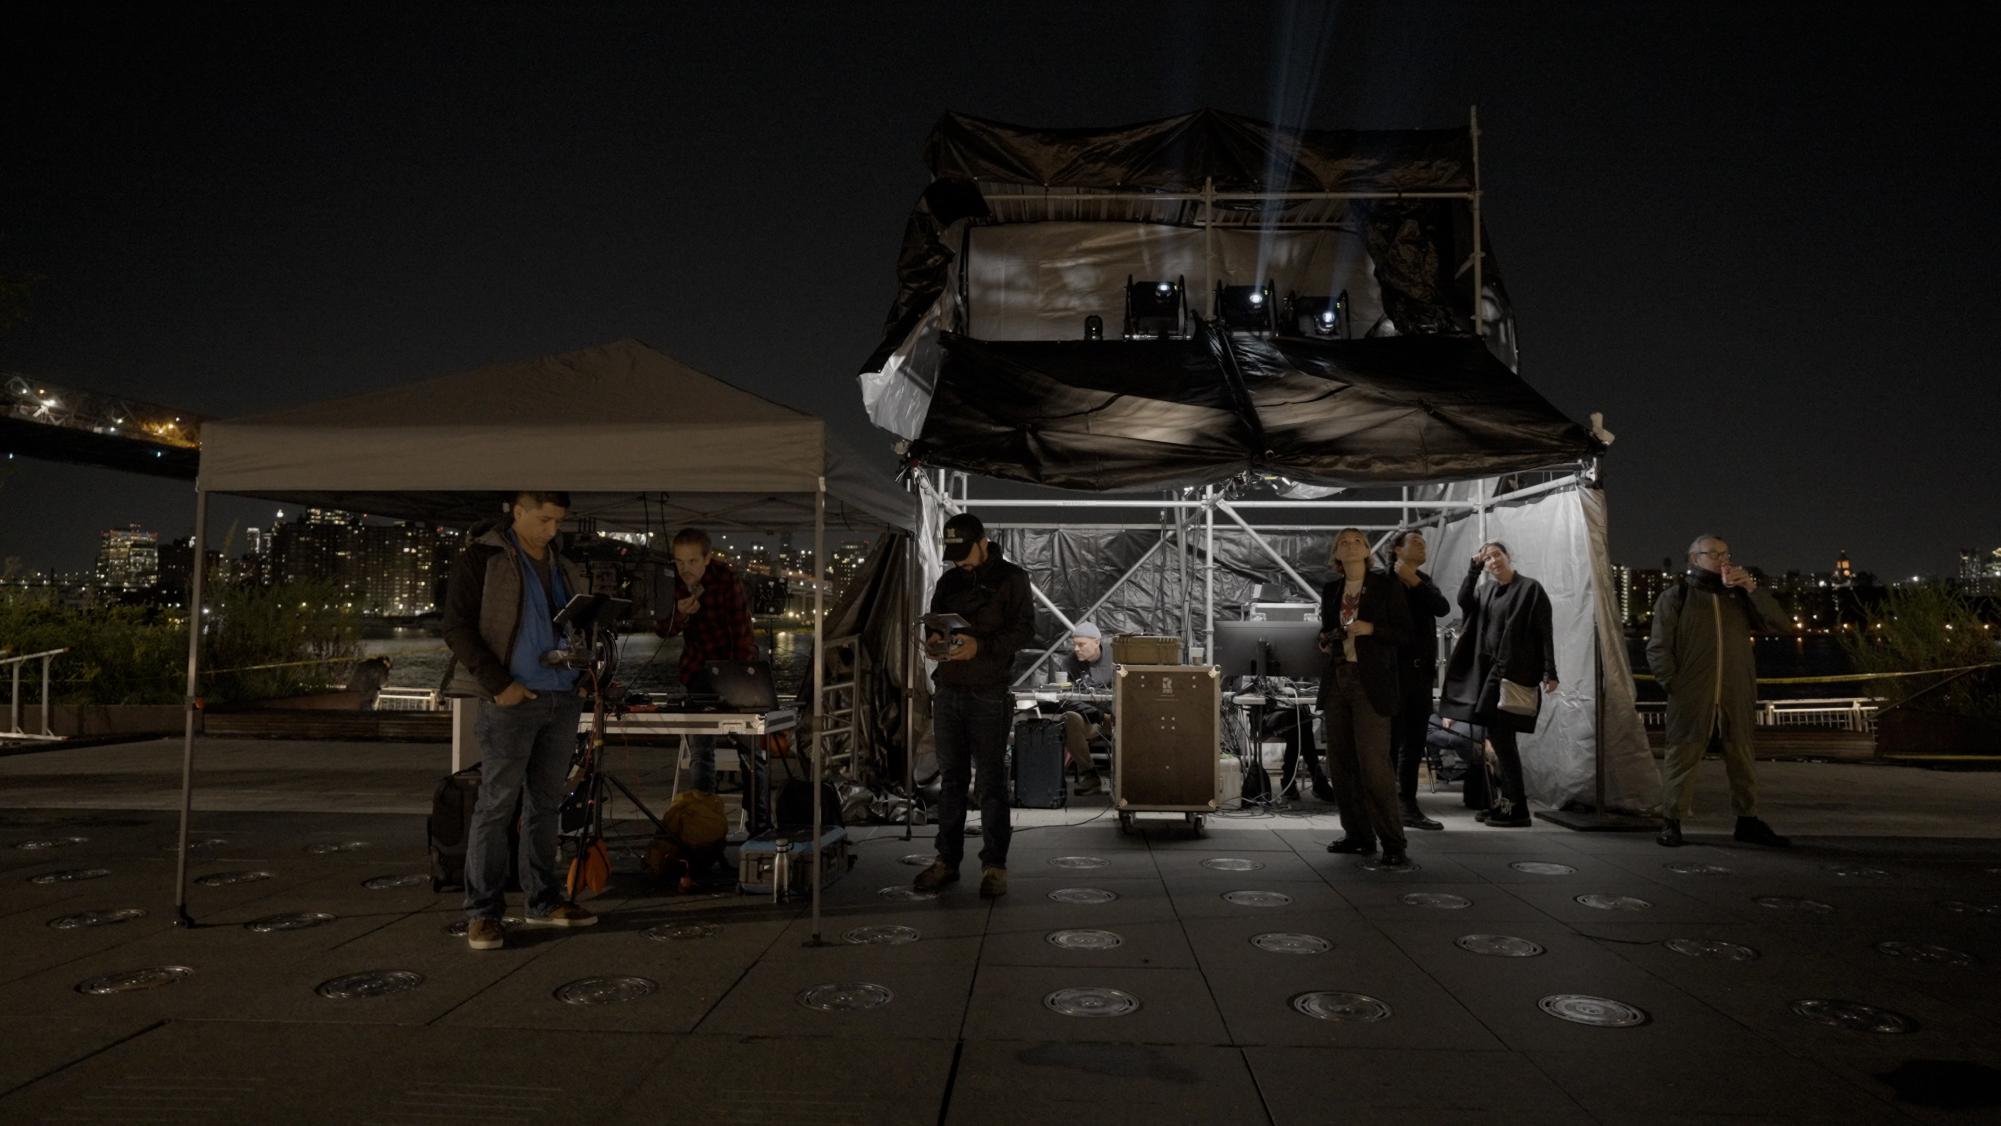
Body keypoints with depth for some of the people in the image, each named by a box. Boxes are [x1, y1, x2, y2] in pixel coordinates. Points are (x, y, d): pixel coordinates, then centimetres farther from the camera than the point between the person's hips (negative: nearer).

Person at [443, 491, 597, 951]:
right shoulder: (480, 558, -3)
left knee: (545, 804, 12)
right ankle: (483, 912, 6)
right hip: (511, 700, -6)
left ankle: (544, 900, 21)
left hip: (564, 699, 6)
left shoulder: (564, 566, 14)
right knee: (496, 804, -3)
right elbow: (457, 627, -8)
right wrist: (499, 684, -14)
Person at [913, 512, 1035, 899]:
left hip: (989, 695, -5)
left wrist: (981, 646, -22)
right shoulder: (948, 581, 13)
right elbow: (932, 622, 19)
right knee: (952, 778, 11)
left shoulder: (1011, 578, -2)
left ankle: (994, 865, 6)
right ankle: (947, 859, 18)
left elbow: (1025, 629, -9)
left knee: (991, 780, -1)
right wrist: (933, 639, -5)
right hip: (948, 692, 5)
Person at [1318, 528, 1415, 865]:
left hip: (1370, 682, -5)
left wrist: (1371, 629, -16)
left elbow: (1404, 631, -1)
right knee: (1340, 761, 6)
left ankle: (1393, 843, -4)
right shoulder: (1330, 590, 13)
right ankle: (1358, 834, 17)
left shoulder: (1384, 585, -1)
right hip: (1337, 679, 6)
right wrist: (1326, 638, 3)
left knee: (1373, 762, -11)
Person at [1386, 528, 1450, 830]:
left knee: (1414, 745, 11)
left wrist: (1414, 582, -8)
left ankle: (1408, 807, 18)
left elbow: (1443, 608, -2)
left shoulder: (1424, 581, 16)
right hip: (1395, 671, -7)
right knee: (1390, 743, -6)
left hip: (1421, 672, 7)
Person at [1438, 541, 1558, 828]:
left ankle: (1516, 807, -4)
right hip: (1489, 669, 7)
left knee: (1499, 734, -10)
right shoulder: (1486, 591, 16)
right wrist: (1474, 567, -5)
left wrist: (1549, 672, -16)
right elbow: (1464, 601, -3)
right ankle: (1505, 801, 16)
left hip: (1515, 671, -7)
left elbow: (1545, 631, -9)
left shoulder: (1530, 588, -4)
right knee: (1499, 736, 9)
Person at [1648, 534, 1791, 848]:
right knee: (1682, 756, -2)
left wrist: (1751, 588, -4)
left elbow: (1775, 622, 5)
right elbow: (1658, 648, -1)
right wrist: (1673, 684, -8)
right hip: (1691, 697, -4)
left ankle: (1748, 821, 19)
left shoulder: (1737, 595, 17)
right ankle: (1671, 822, 5)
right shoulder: (1676, 596, 3)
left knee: (1741, 757, 10)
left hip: (1735, 696, 4)